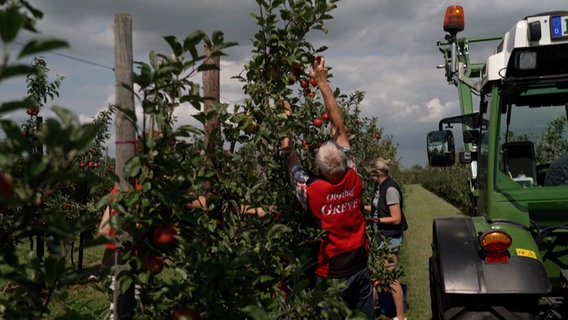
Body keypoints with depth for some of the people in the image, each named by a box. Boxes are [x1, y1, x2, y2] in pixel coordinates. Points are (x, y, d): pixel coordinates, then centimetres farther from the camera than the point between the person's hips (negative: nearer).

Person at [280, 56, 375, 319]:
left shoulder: (311, 189, -20)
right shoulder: (353, 179, -10)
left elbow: (289, 155, -5)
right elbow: (339, 127, -4)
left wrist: (286, 116, 5)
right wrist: (322, 82, 1)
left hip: (330, 277, -4)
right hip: (360, 270, 4)